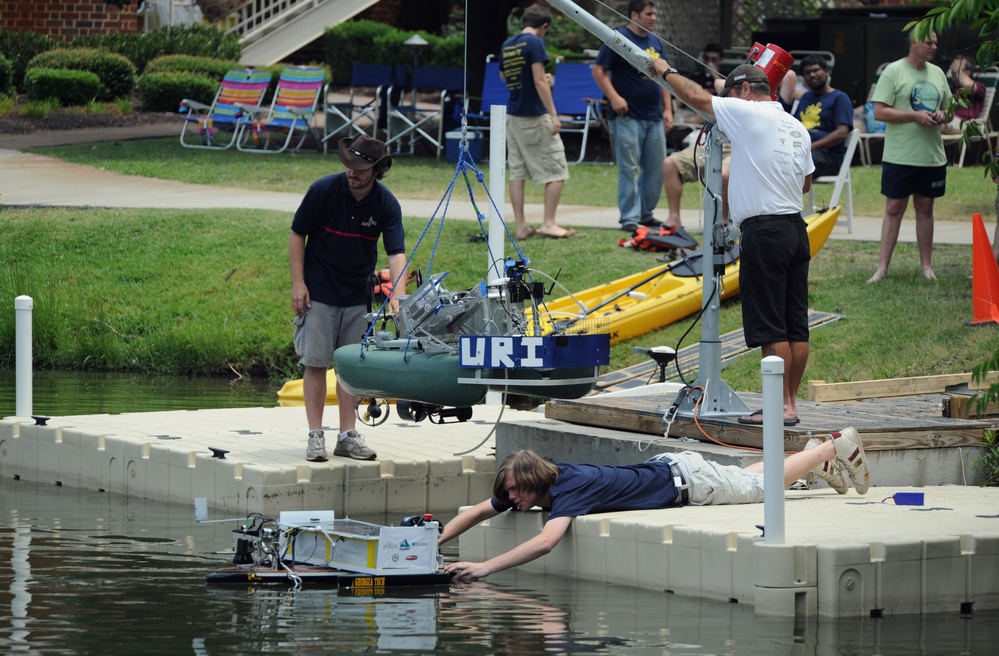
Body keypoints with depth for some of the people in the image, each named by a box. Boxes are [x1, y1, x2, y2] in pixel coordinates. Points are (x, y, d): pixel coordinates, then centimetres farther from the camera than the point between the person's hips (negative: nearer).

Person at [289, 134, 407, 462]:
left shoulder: (386, 204, -9)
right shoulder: (323, 190, -13)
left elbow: (396, 252, -15)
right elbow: (297, 235, -3)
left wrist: (396, 295, -30)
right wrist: (298, 282, -9)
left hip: (359, 296, 2)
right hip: (319, 292, -2)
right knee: (316, 363, -3)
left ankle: (348, 435, 12)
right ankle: (315, 436, 0)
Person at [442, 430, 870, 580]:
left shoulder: (569, 490, -35)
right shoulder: (545, 479, -13)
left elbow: (545, 541, -52)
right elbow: (478, 512, -4)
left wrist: (484, 568, -54)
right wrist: (435, 543, -16)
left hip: (684, 481, -7)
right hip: (663, 467, 7)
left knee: (761, 486, 14)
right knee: (747, 479, 29)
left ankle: (837, 448, 33)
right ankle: (819, 453, 48)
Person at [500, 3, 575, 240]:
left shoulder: (507, 45, 9)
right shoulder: (534, 43, -12)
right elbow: (540, 81, -18)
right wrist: (554, 115, -17)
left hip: (513, 116, 7)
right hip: (535, 116, -7)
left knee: (517, 172, 7)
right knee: (555, 171, 2)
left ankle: (521, 226, 6)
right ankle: (549, 223, -2)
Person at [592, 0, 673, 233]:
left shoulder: (655, 42, 14)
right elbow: (598, 70, -9)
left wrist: (667, 109, 13)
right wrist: (614, 97, -19)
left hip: (654, 117, 7)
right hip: (628, 116, -7)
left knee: (656, 168, 8)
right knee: (629, 168, -4)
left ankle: (646, 213, 20)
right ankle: (629, 218, -1)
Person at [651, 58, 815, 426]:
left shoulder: (748, 114, -7)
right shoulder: (797, 127, 16)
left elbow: (696, 97, -2)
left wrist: (666, 71, 13)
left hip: (764, 231, -8)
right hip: (796, 228, 8)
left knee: (771, 327, -7)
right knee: (796, 326, 8)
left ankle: (782, 406, -9)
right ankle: (791, 402, 12)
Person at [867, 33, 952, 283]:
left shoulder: (937, 74, 10)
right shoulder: (894, 72, -8)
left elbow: (948, 110, 19)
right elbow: (879, 112, -13)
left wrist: (943, 115, -5)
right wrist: (915, 116, -20)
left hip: (932, 156, 5)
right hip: (899, 157, -5)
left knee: (925, 208, 11)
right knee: (893, 209, -2)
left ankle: (926, 266, 18)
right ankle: (882, 267, 1)